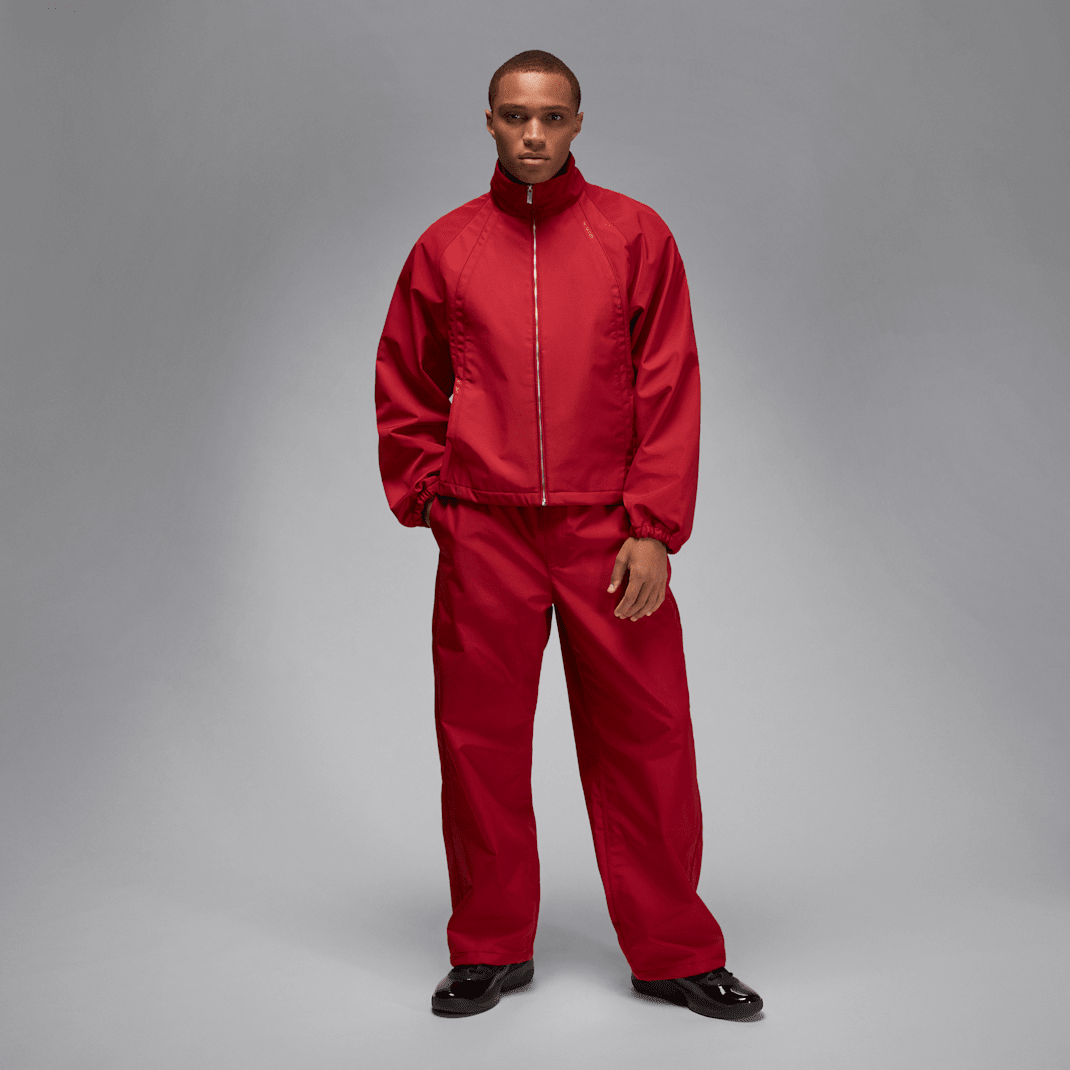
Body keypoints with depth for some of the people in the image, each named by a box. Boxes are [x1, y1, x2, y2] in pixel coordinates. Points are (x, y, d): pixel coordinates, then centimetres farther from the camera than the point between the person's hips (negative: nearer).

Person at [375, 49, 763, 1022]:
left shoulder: (637, 236, 4)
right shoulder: (445, 247, 9)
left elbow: (669, 390, 0)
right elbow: (404, 390, 16)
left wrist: (654, 529, -6)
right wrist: (425, 497, 4)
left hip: (610, 536, -1)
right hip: (482, 538, 1)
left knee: (644, 739, 3)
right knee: (480, 742, 6)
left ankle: (674, 951, 18)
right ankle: (491, 949, 22)